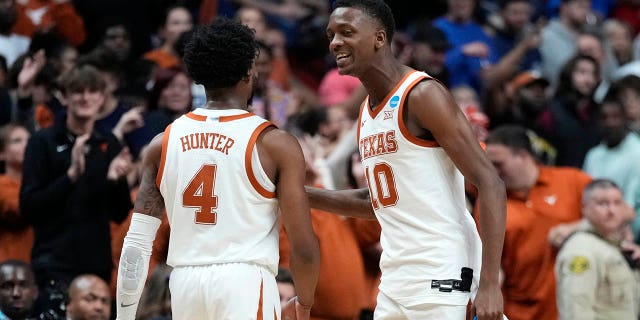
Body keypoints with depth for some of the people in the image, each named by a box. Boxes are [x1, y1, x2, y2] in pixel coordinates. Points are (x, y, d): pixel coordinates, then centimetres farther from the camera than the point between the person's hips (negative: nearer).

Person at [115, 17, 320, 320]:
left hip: (185, 284, 5)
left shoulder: (163, 143, 8)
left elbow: (136, 245, 4)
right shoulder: (275, 144, -3)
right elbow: (304, 247, -4)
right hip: (244, 283, -5)